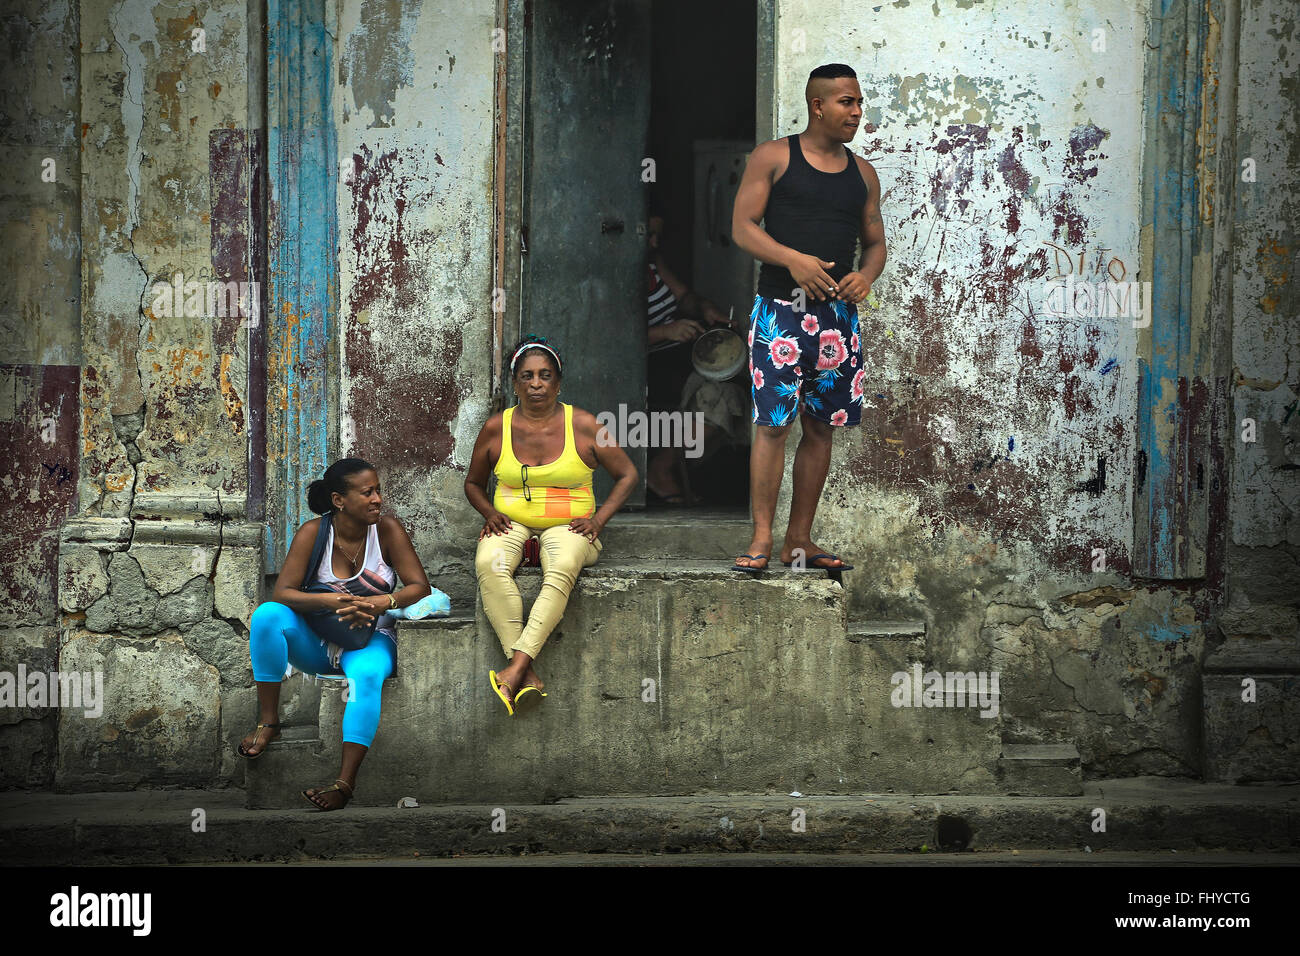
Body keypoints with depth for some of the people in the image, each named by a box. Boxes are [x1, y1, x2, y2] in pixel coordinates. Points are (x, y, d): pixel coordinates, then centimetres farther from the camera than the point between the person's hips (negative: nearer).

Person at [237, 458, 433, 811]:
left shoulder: (387, 529, -9)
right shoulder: (313, 533, -10)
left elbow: (420, 586, -11)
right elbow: (282, 592, -16)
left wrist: (381, 603, -31)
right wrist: (330, 602, -33)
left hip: (370, 640, -1)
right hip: (317, 644, 1)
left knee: (366, 674, -37)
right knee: (267, 614, -27)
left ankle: (345, 782, -41)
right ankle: (268, 722, -19)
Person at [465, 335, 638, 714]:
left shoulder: (583, 426, 1)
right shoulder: (496, 429, 6)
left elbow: (627, 474, 9)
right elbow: (473, 483, 21)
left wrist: (598, 519, -3)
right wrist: (490, 513, 1)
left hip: (567, 528, -1)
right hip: (512, 526, 1)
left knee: (561, 569, -39)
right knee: (490, 564, -35)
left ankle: (516, 666, -45)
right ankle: (529, 677, -40)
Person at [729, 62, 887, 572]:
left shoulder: (862, 173, 14)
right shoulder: (773, 157, 1)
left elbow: (875, 241, 20)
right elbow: (742, 227, -4)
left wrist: (866, 275, -3)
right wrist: (792, 259, -19)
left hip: (837, 312, 5)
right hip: (780, 308, -5)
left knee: (821, 427, 7)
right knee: (772, 425, -9)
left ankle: (799, 540, 14)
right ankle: (761, 538, -5)